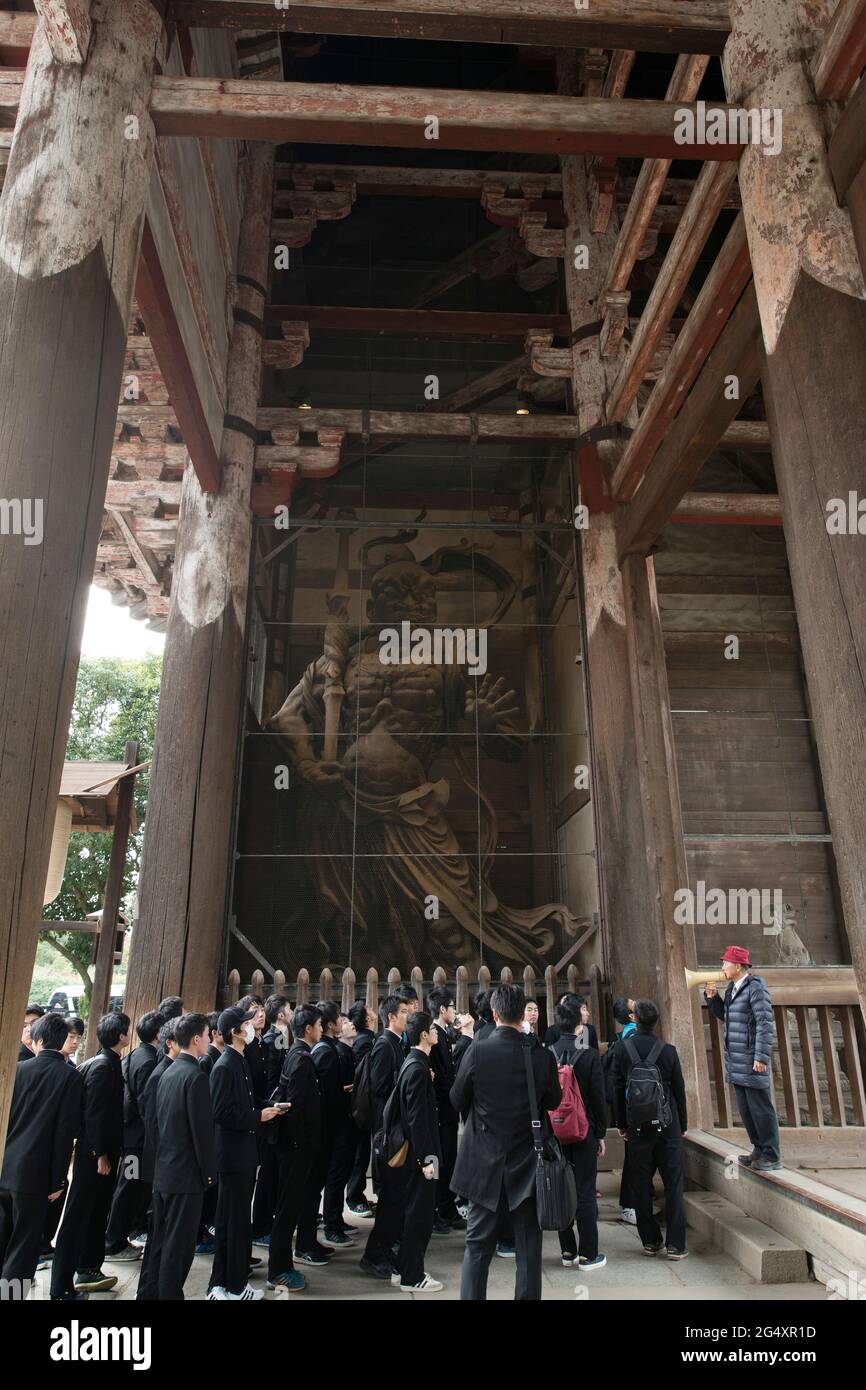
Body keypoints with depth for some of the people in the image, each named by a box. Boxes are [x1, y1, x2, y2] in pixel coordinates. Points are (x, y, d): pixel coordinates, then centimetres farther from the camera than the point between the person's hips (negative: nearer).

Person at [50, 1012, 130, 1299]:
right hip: (95, 1155, -9)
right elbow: (94, 1113, -23)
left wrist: (111, 1152, 15)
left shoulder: (110, 1063, 7)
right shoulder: (102, 1066, -20)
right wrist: (100, 1154, -19)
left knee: (97, 1214, 19)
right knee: (77, 1217, 1)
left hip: (105, 1152, 9)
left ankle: (88, 1271, 32)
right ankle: (61, 1287, 9)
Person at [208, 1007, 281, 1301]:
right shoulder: (224, 1066, -19)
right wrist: (258, 1117, -19)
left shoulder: (240, 1062, 9)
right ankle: (235, 1287, 16)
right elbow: (222, 1112, -23)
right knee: (236, 1221, 3)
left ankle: (222, 1283, 30)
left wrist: (264, 1111, 5)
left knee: (231, 1219, 18)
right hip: (233, 1153, -9)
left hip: (243, 1151, 9)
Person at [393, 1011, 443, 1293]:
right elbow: (417, 1118, -23)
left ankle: (405, 1269, 29)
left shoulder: (413, 1063, 9)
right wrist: (426, 1158, -21)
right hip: (421, 1152, -10)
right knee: (420, 1216, 2)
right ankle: (412, 1278, 13)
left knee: (415, 1212, 18)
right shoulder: (418, 1068, -21)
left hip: (417, 1151, 10)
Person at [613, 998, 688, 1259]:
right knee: (673, 1184, 7)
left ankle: (650, 1241, 17)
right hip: (667, 1126, -1)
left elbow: (617, 1090, 0)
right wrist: (682, 1125, 12)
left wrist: (621, 1124, 10)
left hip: (637, 1128, 1)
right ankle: (675, 1245, 7)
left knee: (641, 1185, 11)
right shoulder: (668, 1051, -8)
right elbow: (679, 1090, 0)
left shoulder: (623, 1049, -5)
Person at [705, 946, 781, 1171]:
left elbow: (765, 1023, -18)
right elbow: (725, 1016, 24)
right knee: (745, 1109, 15)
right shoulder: (732, 988, 13)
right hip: (735, 1060, 9)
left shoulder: (755, 987, -14)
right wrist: (712, 998, 8)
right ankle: (759, 1150, 27)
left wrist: (761, 1057, -21)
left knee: (760, 1108, 0)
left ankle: (772, 1157, 10)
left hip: (751, 1060, -9)